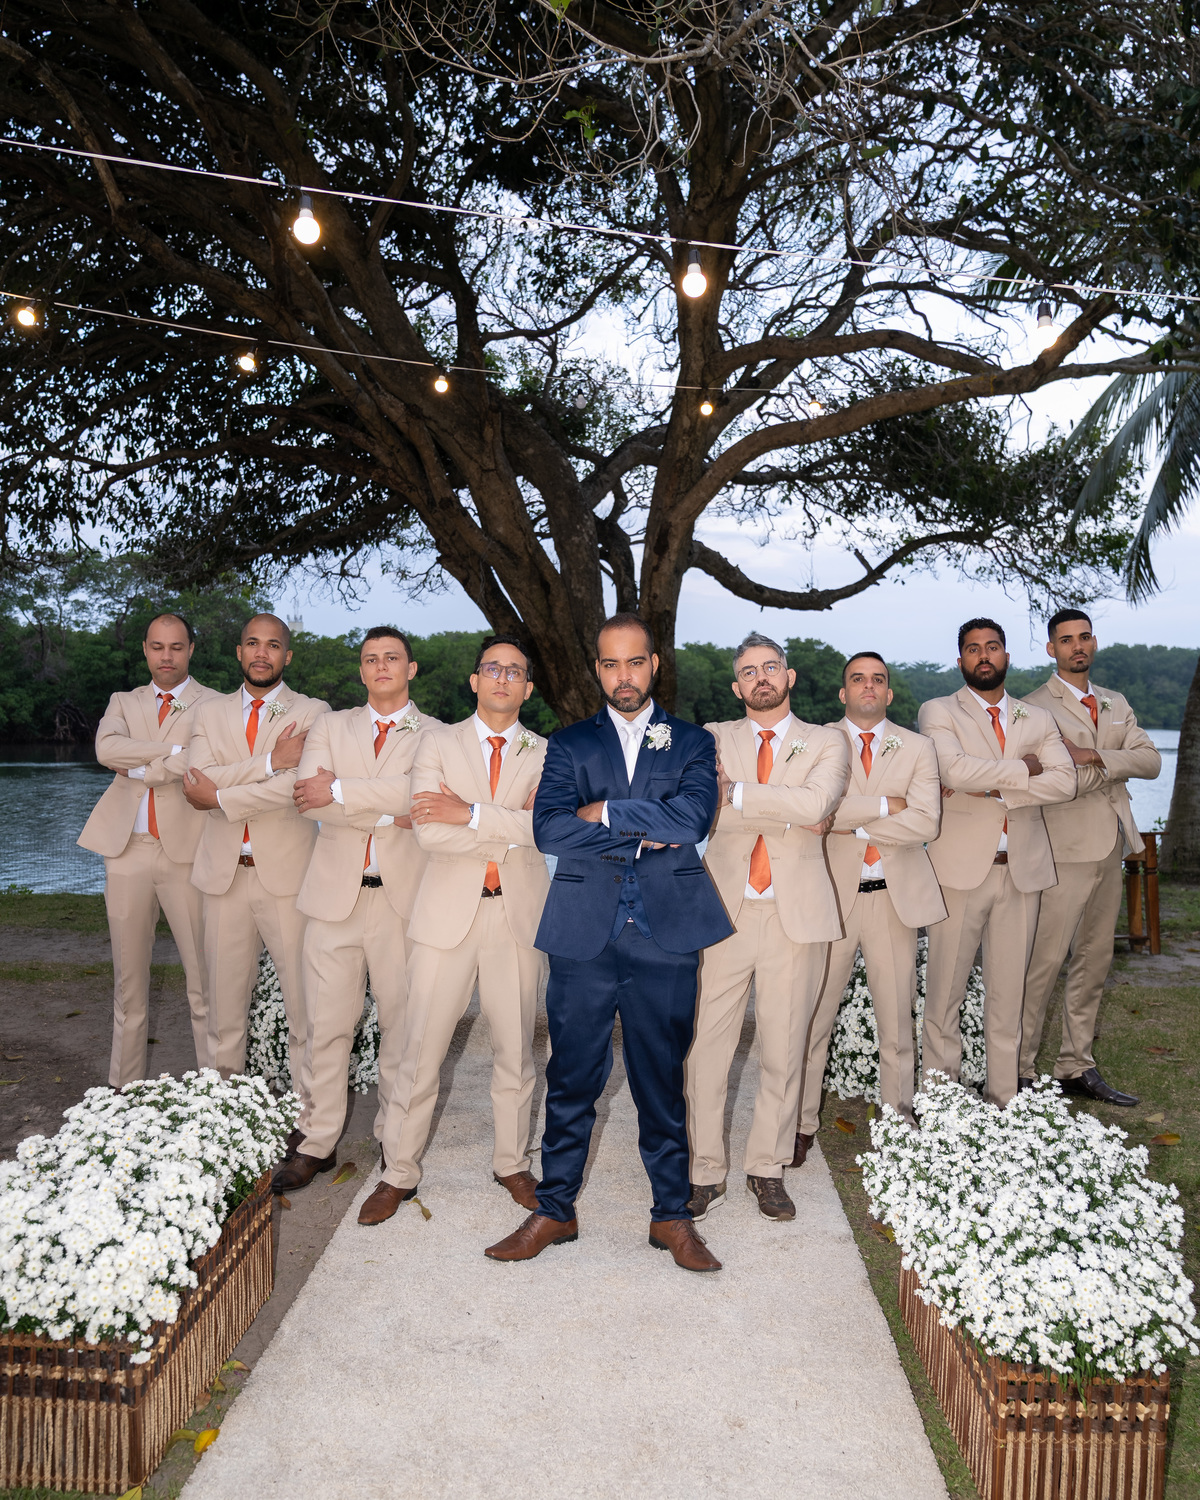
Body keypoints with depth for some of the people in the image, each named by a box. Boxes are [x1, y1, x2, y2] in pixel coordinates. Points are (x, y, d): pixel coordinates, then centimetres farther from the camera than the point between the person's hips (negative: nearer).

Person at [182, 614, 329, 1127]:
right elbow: (199, 785, -4)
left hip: (286, 872, -3)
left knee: (303, 1000, -2)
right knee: (224, 998, 11)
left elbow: (298, 786, -15)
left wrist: (221, 796, -8)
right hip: (224, 872, 3)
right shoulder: (211, 713, 13)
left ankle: (308, 1115, 8)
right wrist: (270, 761, -14)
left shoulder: (311, 713, 2)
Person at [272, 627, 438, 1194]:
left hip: (402, 895, -1)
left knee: (401, 1026, 5)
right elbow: (306, 795, -3)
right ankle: (317, 1144, 17)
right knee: (326, 1026, 4)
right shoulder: (331, 726, 14)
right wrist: (385, 813, -10)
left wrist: (339, 792, -13)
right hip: (335, 893, 2)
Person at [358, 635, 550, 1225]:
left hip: (518, 915, 1)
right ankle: (398, 1172, 19)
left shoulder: (544, 755, 7)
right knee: (421, 1049, 3)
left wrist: (471, 814, -17)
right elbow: (428, 831, -10)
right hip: (449, 913, -1)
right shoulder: (438, 743, 5)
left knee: (515, 1049, 11)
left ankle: (512, 1162, 29)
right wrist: (507, 834, -10)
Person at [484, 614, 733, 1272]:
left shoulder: (692, 742, 10)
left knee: (663, 1080, 9)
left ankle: (672, 1215, 23)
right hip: (585, 932, 1)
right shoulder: (570, 744, 11)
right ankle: (555, 1209, 24)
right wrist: (641, 833, -9)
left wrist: (605, 812, -8)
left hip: (664, 935, 0)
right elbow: (548, 829, -6)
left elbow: (693, 817, -10)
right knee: (571, 1078, 7)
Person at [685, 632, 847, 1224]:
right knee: (707, 1044, 0)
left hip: (796, 914, 0)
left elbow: (815, 803, -13)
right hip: (725, 910, 0)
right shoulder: (715, 738, 9)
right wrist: (789, 818, -10)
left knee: (784, 1049, 7)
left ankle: (767, 1168, 22)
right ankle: (705, 1172, 13)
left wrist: (736, 791, -13)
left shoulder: (825, 742, 8)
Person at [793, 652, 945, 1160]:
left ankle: (898, 1120, 24)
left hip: (894, 897, 2)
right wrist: (883, 804, -14)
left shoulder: (918, 748, 8)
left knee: (896, 1017, 9)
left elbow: (925, 824, -7)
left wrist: (850, 824, -11)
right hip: (831, 894, -1)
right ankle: (803, 1123, 15)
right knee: (813, 1015, 3)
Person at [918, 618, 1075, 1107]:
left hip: (1022, 868, 3)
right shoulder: (938, 712, 3)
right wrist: (1022, 770, -5)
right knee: (945, 989, 0)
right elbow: (954, 770, -16)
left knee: (1008, 992, 9)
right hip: (961, 867, -3)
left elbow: (1064, 782, -2)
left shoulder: (1039, 720, 14)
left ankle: (1002, 1100, 19)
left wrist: (990, 789, -12)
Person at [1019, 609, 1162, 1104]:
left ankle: (1077, 1068, 21)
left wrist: (1095, 757, -12)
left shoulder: (1116, 704, 17)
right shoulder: (1035, 707, -5)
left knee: (1094, 961, 11)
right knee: (1043, 962, -8)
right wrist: (1115, 768, -6)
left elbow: (1151, 761, 3)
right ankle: (1019, 1073, 2)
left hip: (1110, 849, 7)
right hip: (1065, 850, -7)